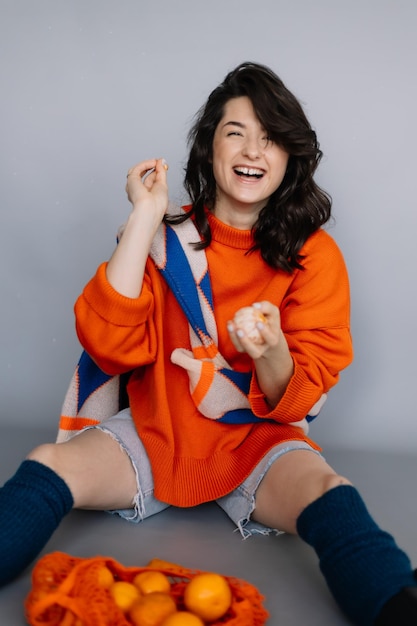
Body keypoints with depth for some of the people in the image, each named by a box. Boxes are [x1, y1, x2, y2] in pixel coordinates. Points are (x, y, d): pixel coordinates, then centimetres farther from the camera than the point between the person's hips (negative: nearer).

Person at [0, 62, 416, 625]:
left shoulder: (313, 255, -4)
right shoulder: (167, 236, 0)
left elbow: (296, 402, -6)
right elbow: (110, 347, -14)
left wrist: (272, 354, -31)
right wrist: (143, 218, -16)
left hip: (256, 443, -1)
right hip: (156, 432, 2)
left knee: (326, 493, -33)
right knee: (48, 466, -23)